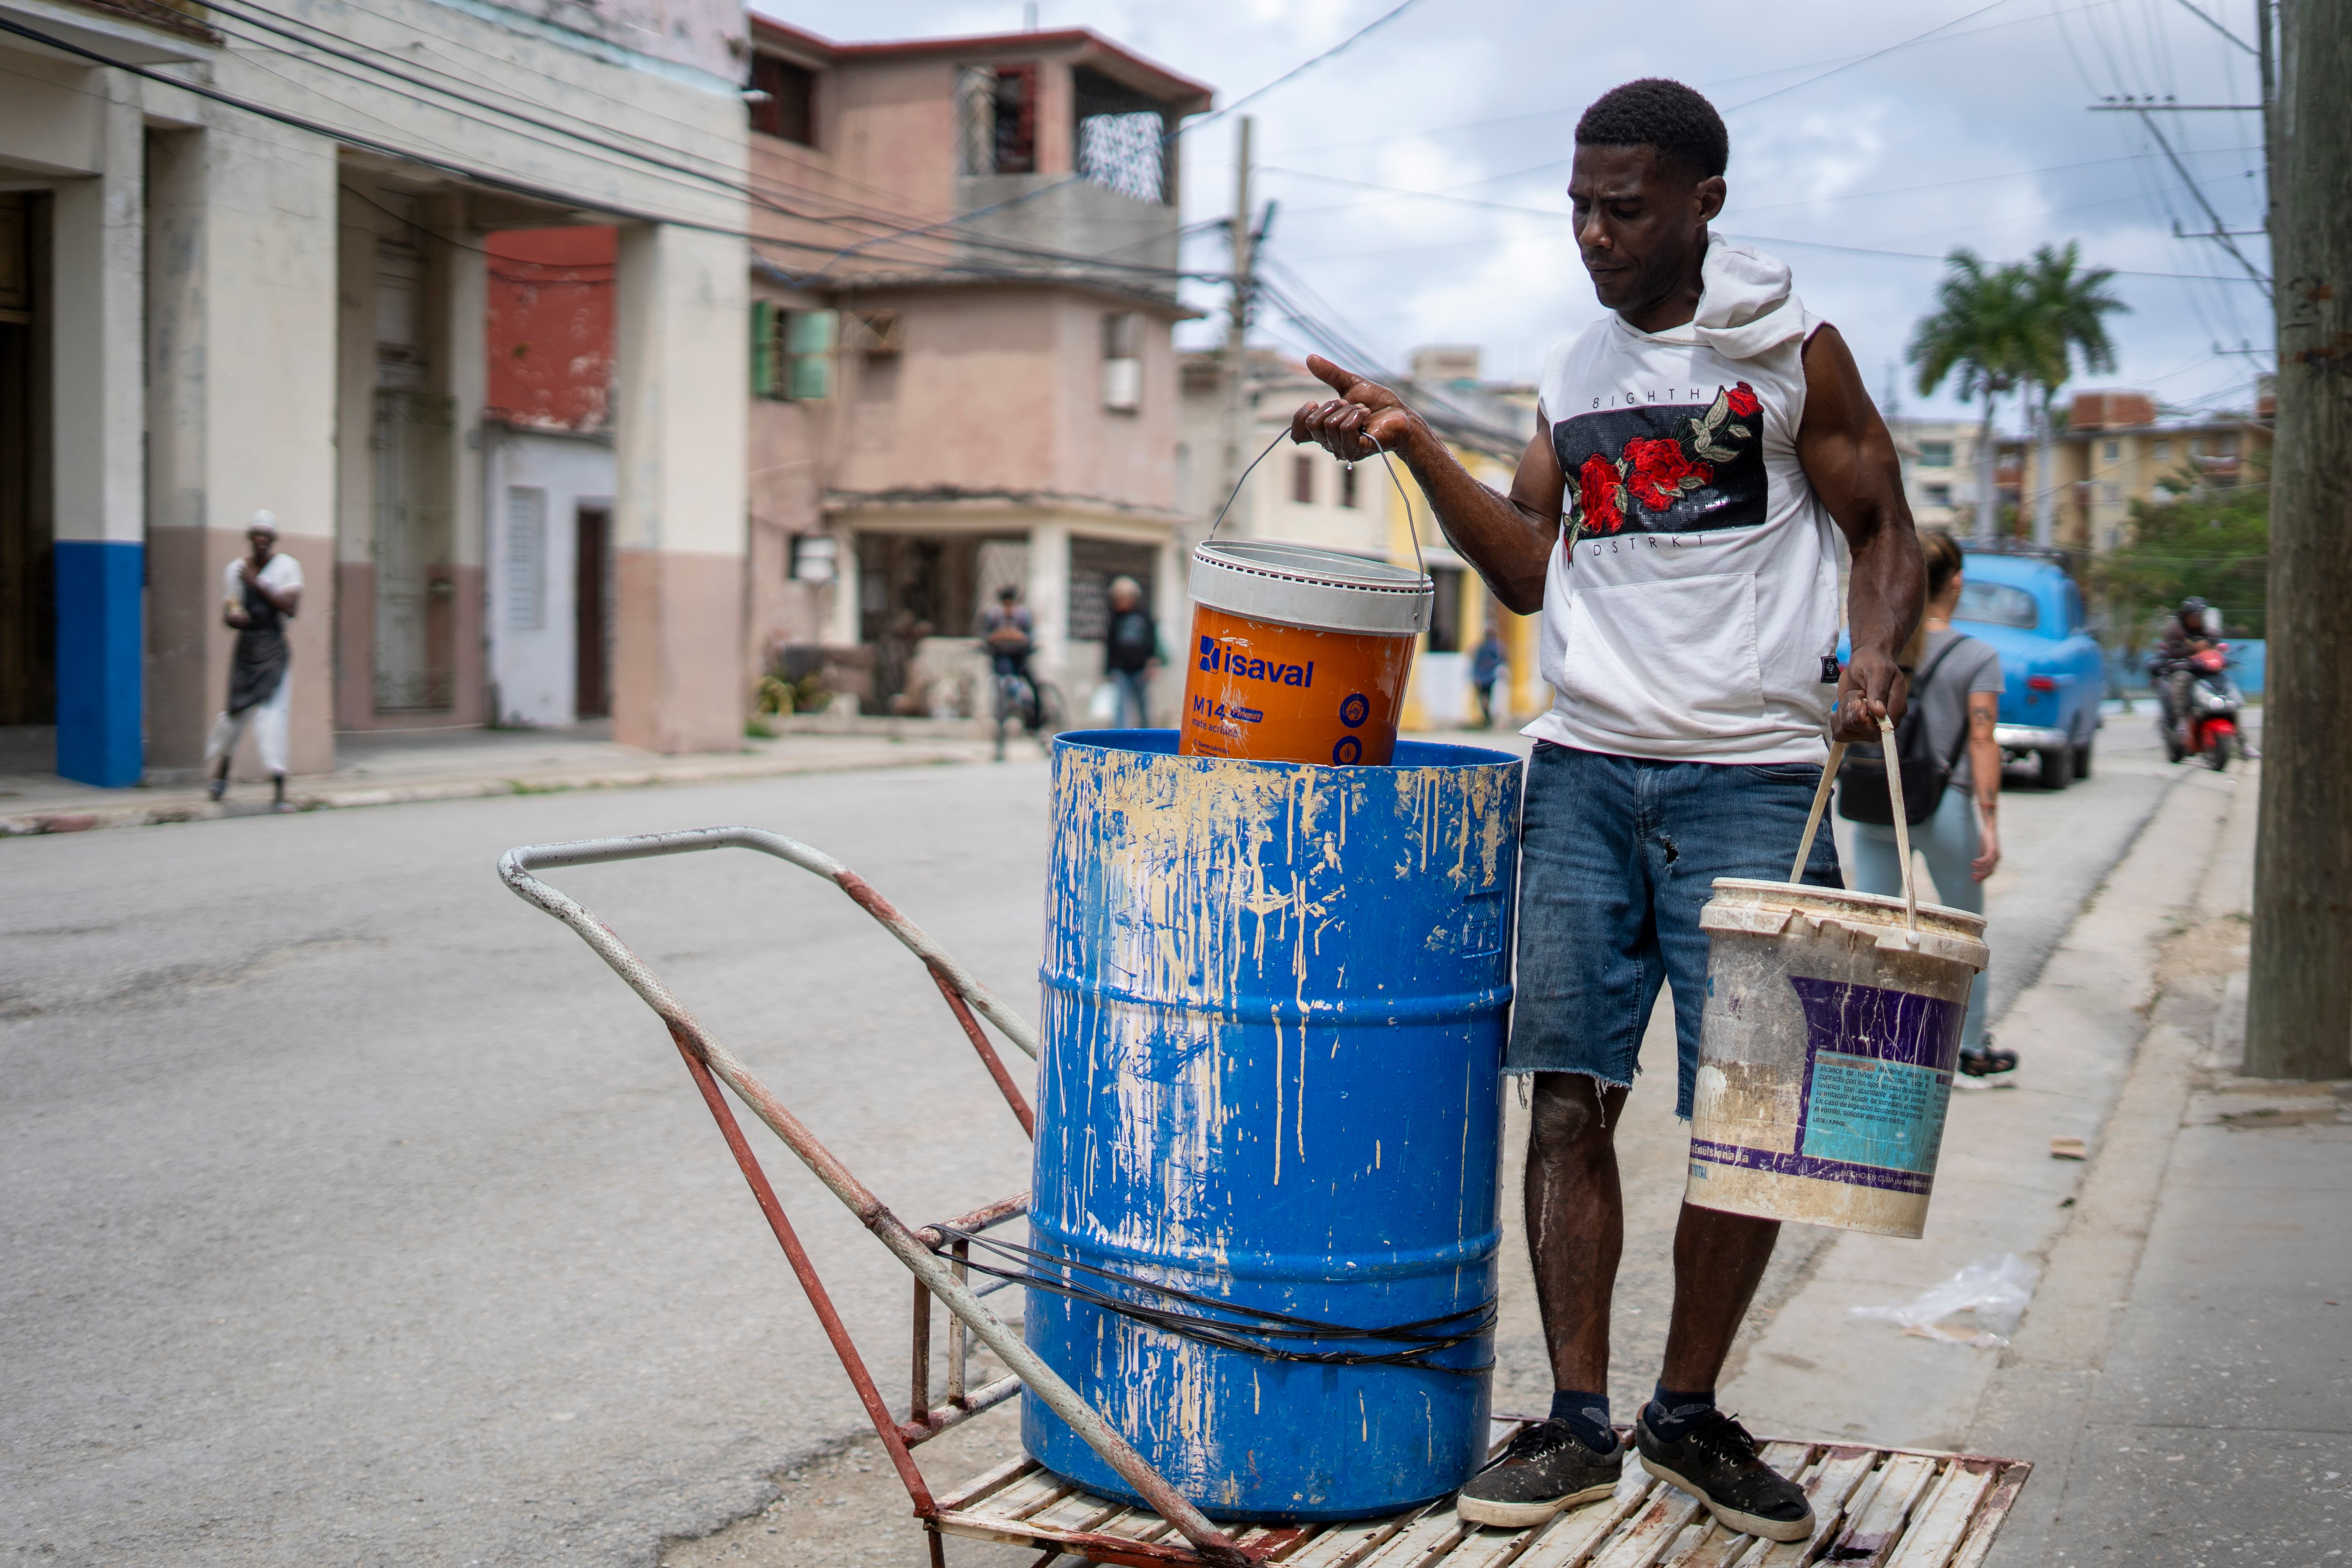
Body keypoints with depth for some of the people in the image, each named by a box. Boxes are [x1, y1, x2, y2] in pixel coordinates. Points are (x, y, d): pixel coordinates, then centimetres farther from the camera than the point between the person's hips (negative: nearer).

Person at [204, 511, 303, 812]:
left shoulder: (288, 566, 0)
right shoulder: (235, 569, 8)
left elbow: (291, 607, -13)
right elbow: (228, 616, 8)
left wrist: (257, 584, -15)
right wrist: (235, 618, -16)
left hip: (274, 651, -3)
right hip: (246, 649, 3)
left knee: (272, 713, -12)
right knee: (236, 713, 5)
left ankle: (278, 792, -12)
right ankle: (221, 774, 32)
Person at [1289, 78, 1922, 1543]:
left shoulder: (1793, 352, 2)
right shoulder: (1571, 371, 14)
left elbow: (1883, 531, 5)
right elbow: (1529, 566, 15)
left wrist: (1875, 652, -14)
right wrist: (1414, 443, 5)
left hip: (1750, 778, -3)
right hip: (1584, 771, 4)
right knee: (1571, 1095, 0)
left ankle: (1690, 1414, 17)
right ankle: (1579, 1422, 10)